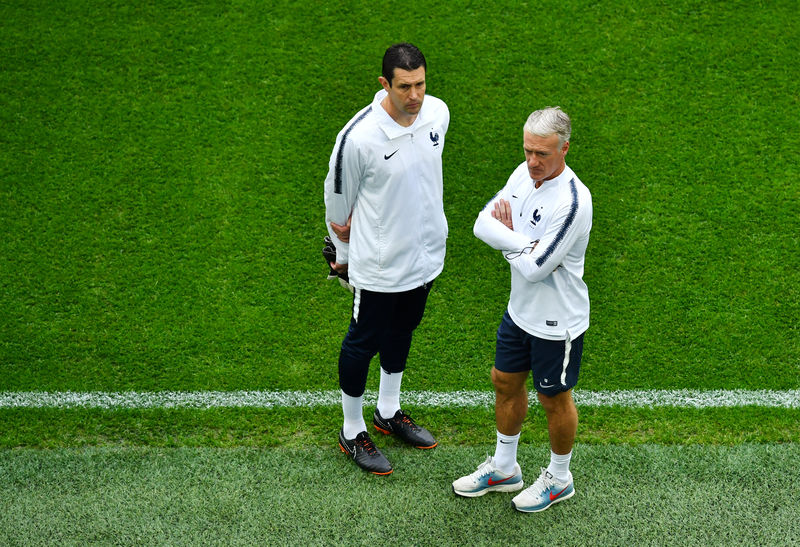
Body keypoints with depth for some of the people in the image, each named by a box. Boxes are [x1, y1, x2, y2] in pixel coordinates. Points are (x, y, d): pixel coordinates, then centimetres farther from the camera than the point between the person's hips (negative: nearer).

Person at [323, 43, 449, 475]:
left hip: (426, 252, 6)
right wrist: (343, 254, 2)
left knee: (402, 331, 24)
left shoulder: (438, 113, -10)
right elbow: (337, 198, -10)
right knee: (364, 342, 10)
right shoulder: (359, 136, -27)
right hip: (378, 262, -6)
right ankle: (352, 432, 30)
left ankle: (388, 413, 46)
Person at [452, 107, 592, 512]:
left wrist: (506, 236, -12)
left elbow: (533, 268, -30)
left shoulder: (572, 201, -30)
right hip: (520, 309, 8)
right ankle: (504, 468, 42)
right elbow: (482, 224, -4)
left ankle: (559, 479, 35)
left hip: (556, 322, -8)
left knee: (554, 399, 11)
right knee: (505, 382, 21)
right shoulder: (525, 174, -4)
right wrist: (524, 241, -23)